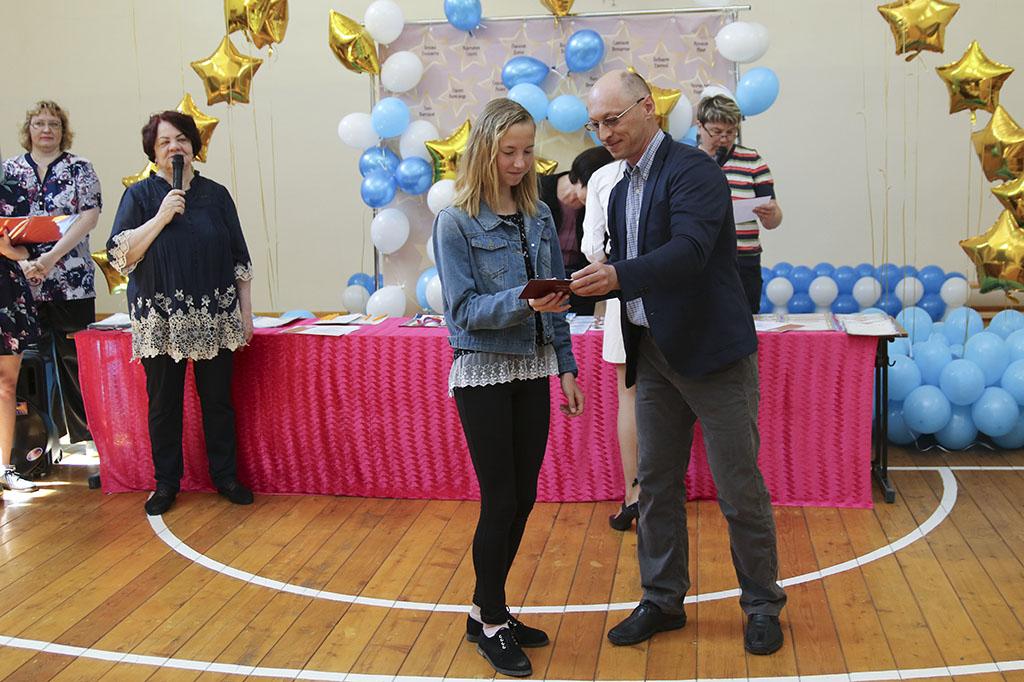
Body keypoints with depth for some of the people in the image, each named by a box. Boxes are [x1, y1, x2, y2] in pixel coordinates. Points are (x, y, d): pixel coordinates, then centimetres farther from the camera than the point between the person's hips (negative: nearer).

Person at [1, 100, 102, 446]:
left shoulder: (79, 169, 5)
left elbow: (89, 217, -6)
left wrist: (52, 256, -16)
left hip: (72, 283, -2)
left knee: (76, 359, 0)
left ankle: (85, 439, 8)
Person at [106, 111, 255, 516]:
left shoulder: (215, 194, 7)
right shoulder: (140, 195, 2)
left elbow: (239, 260, 8)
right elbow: (119, 255, -7)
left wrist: (246, 313, 5)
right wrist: (161, 217, -15)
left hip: (215, 320, 1)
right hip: (161, 323, -1)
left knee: (218, 400, 7)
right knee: (163, 404, 6)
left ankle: (225, 476, 21)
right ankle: (166, 483, 19)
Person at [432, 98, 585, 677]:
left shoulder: (539, 215, 6)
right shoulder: (456, 223, -10)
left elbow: (556, 298, 10)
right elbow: (464, 309, -14)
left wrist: (567, 366, 7)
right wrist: (522, 302, -28)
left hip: (533, 372, 5)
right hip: (484, 373, -5)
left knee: (523, 498, 10)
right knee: (501, 500, 0)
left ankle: (489, 610, 27)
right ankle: (491, 624, 17)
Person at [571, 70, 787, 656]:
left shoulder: (693, 169, -13)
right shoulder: (622, 189, 13)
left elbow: (689, 251, -28)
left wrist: (619, 275, -40)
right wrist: (582, 286, 0)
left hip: (713, 353, -7)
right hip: (654, 353, 8)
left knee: (740, 488, 3)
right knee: (656, 482, 13)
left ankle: (763, 606, 20)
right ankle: (663, 601, 27)